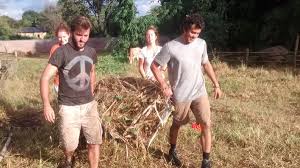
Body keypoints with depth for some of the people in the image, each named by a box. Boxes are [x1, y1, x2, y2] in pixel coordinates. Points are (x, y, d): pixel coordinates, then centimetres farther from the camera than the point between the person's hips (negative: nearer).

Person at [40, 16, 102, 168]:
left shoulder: (91, 52, 3)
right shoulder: (62, 52, -13)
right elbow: (45, 77, -16)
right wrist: (46, 104, -25)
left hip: (89, 105, 4)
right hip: (68, 107, -4)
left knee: (95, 141, 5)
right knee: (69, 146, 6)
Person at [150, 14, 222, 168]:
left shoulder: (201, 44, 0)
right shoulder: (171, 47, -16)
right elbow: (154, 66, -9)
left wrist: (216, 84, 12)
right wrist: (164, 86, -14)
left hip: (200, 92, 4)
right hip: (181, 95, -4)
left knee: (206, 124, 1)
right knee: (177, 125, 16)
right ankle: (172, 151, 42)